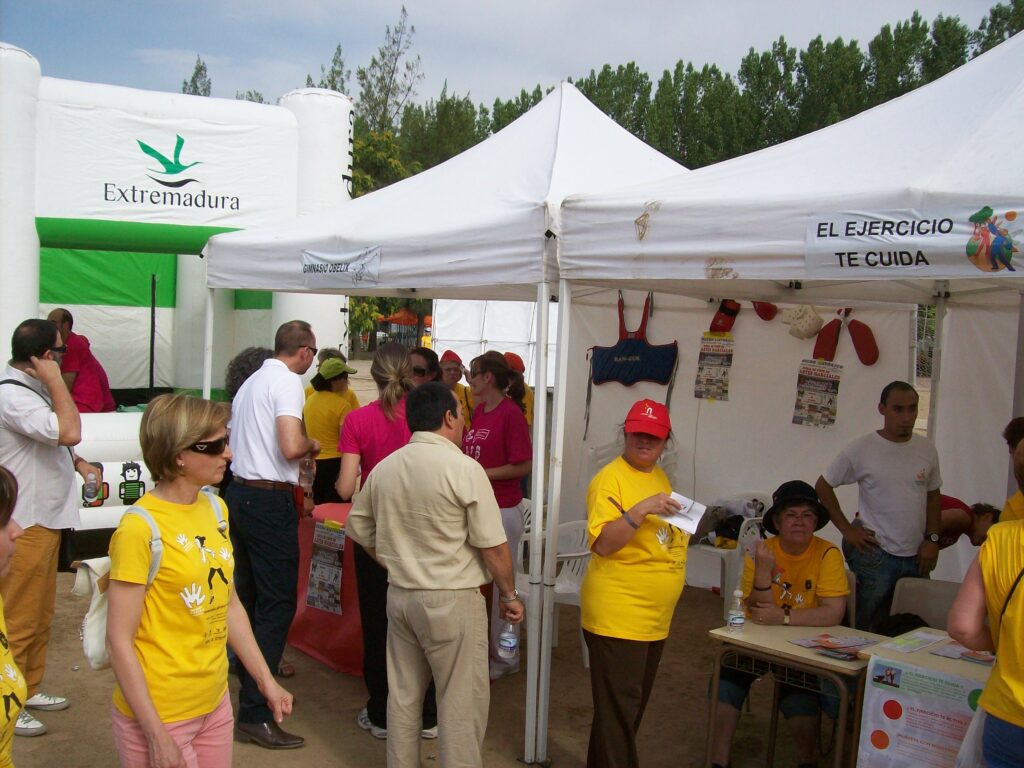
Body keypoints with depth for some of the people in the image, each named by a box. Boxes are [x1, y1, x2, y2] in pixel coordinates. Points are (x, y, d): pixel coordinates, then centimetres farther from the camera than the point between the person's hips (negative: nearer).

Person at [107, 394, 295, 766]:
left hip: (216, 704, 7)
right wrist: (157, 736, -16)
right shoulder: (140, 529, -19)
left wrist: (266, 680, 11)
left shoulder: (215, 508, 4)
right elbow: (120, 641, -17)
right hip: (161, 716, -7)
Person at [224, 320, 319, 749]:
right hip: (269, 501, -9)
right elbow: (291, 447, -25)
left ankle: (255, 670, 37)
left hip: (239, 492, 9)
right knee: (277, 603, -6)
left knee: (248, 596, 20)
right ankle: (254, 713, -6)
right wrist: (311, 445, -3)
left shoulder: (251, 382, 16)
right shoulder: (287, 381, -12)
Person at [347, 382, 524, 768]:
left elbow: (358, 527, 13)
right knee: (462, 701, 5)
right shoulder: (464, 468, -15)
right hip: (453, 599, -6)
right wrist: (509, 595, 0)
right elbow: (492, 545, -13)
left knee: (403, 694, 18)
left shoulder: (384, 468, 2)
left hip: (399, 594, 6)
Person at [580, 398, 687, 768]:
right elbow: (603, 544, -22)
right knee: (619, 710, -2)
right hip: (617, 617, -9)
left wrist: (682, 523, 8)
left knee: (634, 705, 18)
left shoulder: (660, 477, 12)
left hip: (655, 619, 9)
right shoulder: (611, 478, -13)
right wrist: (639, 510, -31)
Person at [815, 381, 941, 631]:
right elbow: (823, 486, -1)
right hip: (875, 555, -4)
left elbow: (933, 497, 16)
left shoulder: (926, 450, 5)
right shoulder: (861, 450, -7)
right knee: (870, 629, 2)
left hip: (916, 555, 4)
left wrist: (932, 540, 5)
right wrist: (847, 530, -5)